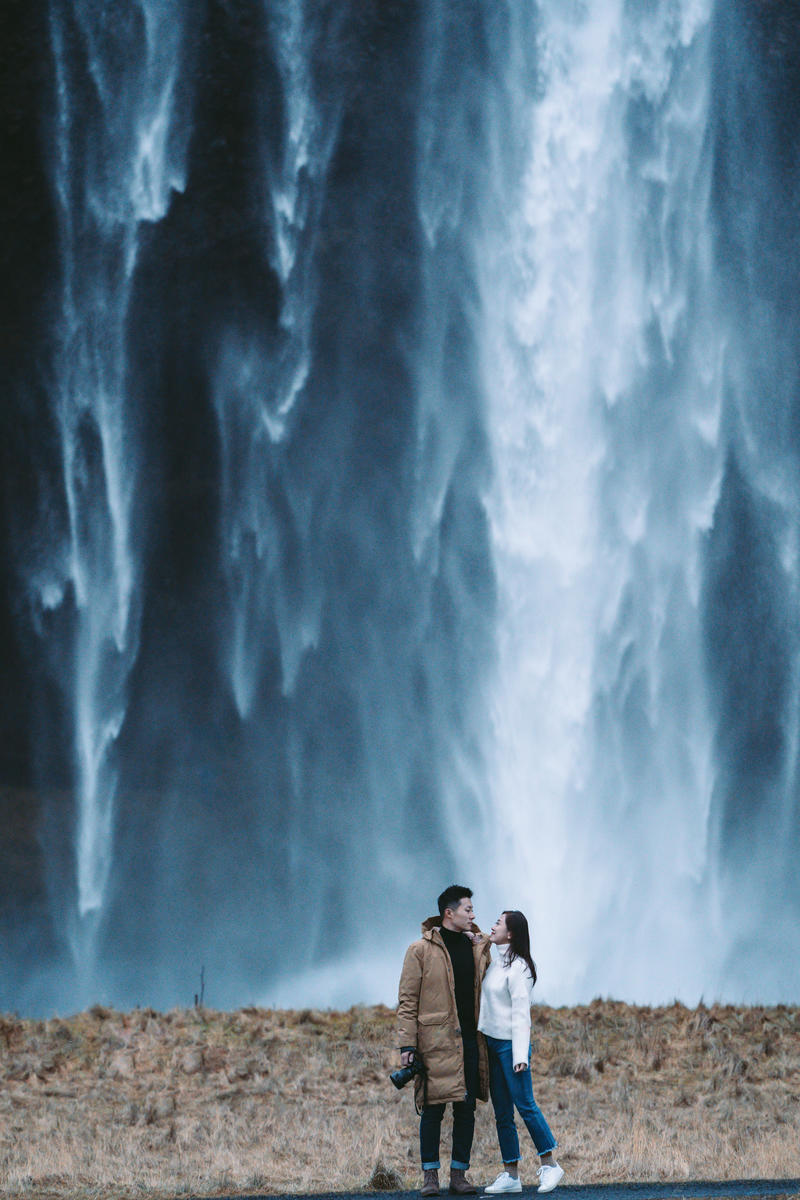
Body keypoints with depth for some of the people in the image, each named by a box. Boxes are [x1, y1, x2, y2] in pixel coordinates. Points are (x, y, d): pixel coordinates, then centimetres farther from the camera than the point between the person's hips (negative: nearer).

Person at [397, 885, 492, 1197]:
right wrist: (407, 1044, -8)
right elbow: (407, 1001, -4)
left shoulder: (478, 947, 12)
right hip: (436, 1040, -4)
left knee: (466, 1109, 4)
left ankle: (459, 1174, 10)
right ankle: (430, 1175, 4)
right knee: (433, 1109, -3)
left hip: (470, 1040, 5)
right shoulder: (421, 950, -2)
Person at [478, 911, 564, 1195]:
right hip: (492, 1042, 8)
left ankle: (549, 1165, 3)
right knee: (502, 1112, 7)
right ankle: (510, 1174, 8)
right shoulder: (495, 963, 11)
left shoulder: (518, 968, -13)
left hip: (511, 1043, -8)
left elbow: (521, 1013, -15)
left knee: (525, 1104, -7)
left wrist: (520, 1054, -18)